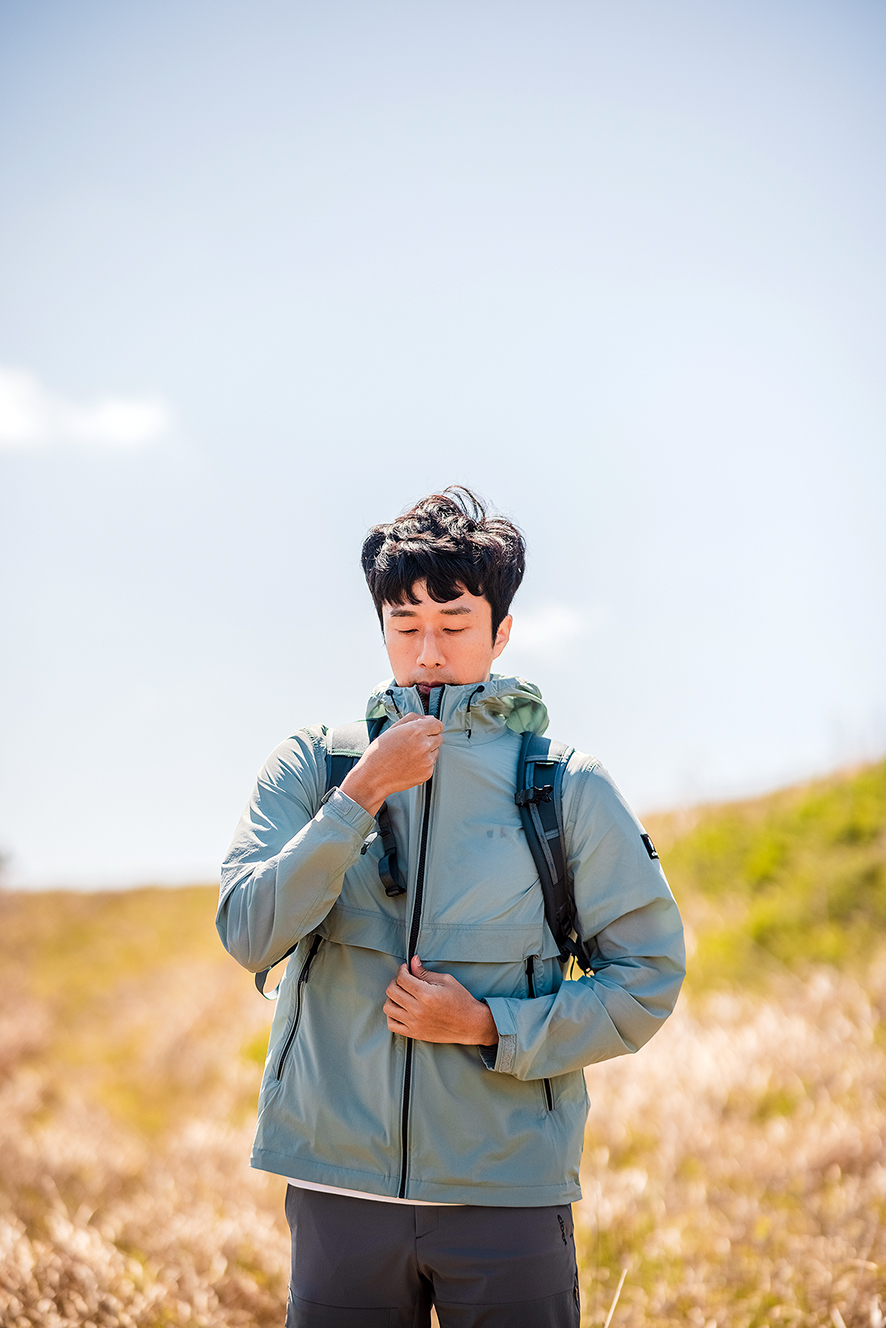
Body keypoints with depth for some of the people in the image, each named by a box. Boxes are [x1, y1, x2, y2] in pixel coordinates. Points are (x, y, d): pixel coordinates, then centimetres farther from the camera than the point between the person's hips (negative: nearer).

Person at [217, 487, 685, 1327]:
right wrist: (362, 794, -14)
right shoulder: (311, 767, 4)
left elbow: (649, 977, 2)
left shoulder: (567, 787, 0)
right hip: (339, 1183, 1)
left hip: (509, 1191, -1)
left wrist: (494, 1029, -11)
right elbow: (248, 934, -8)